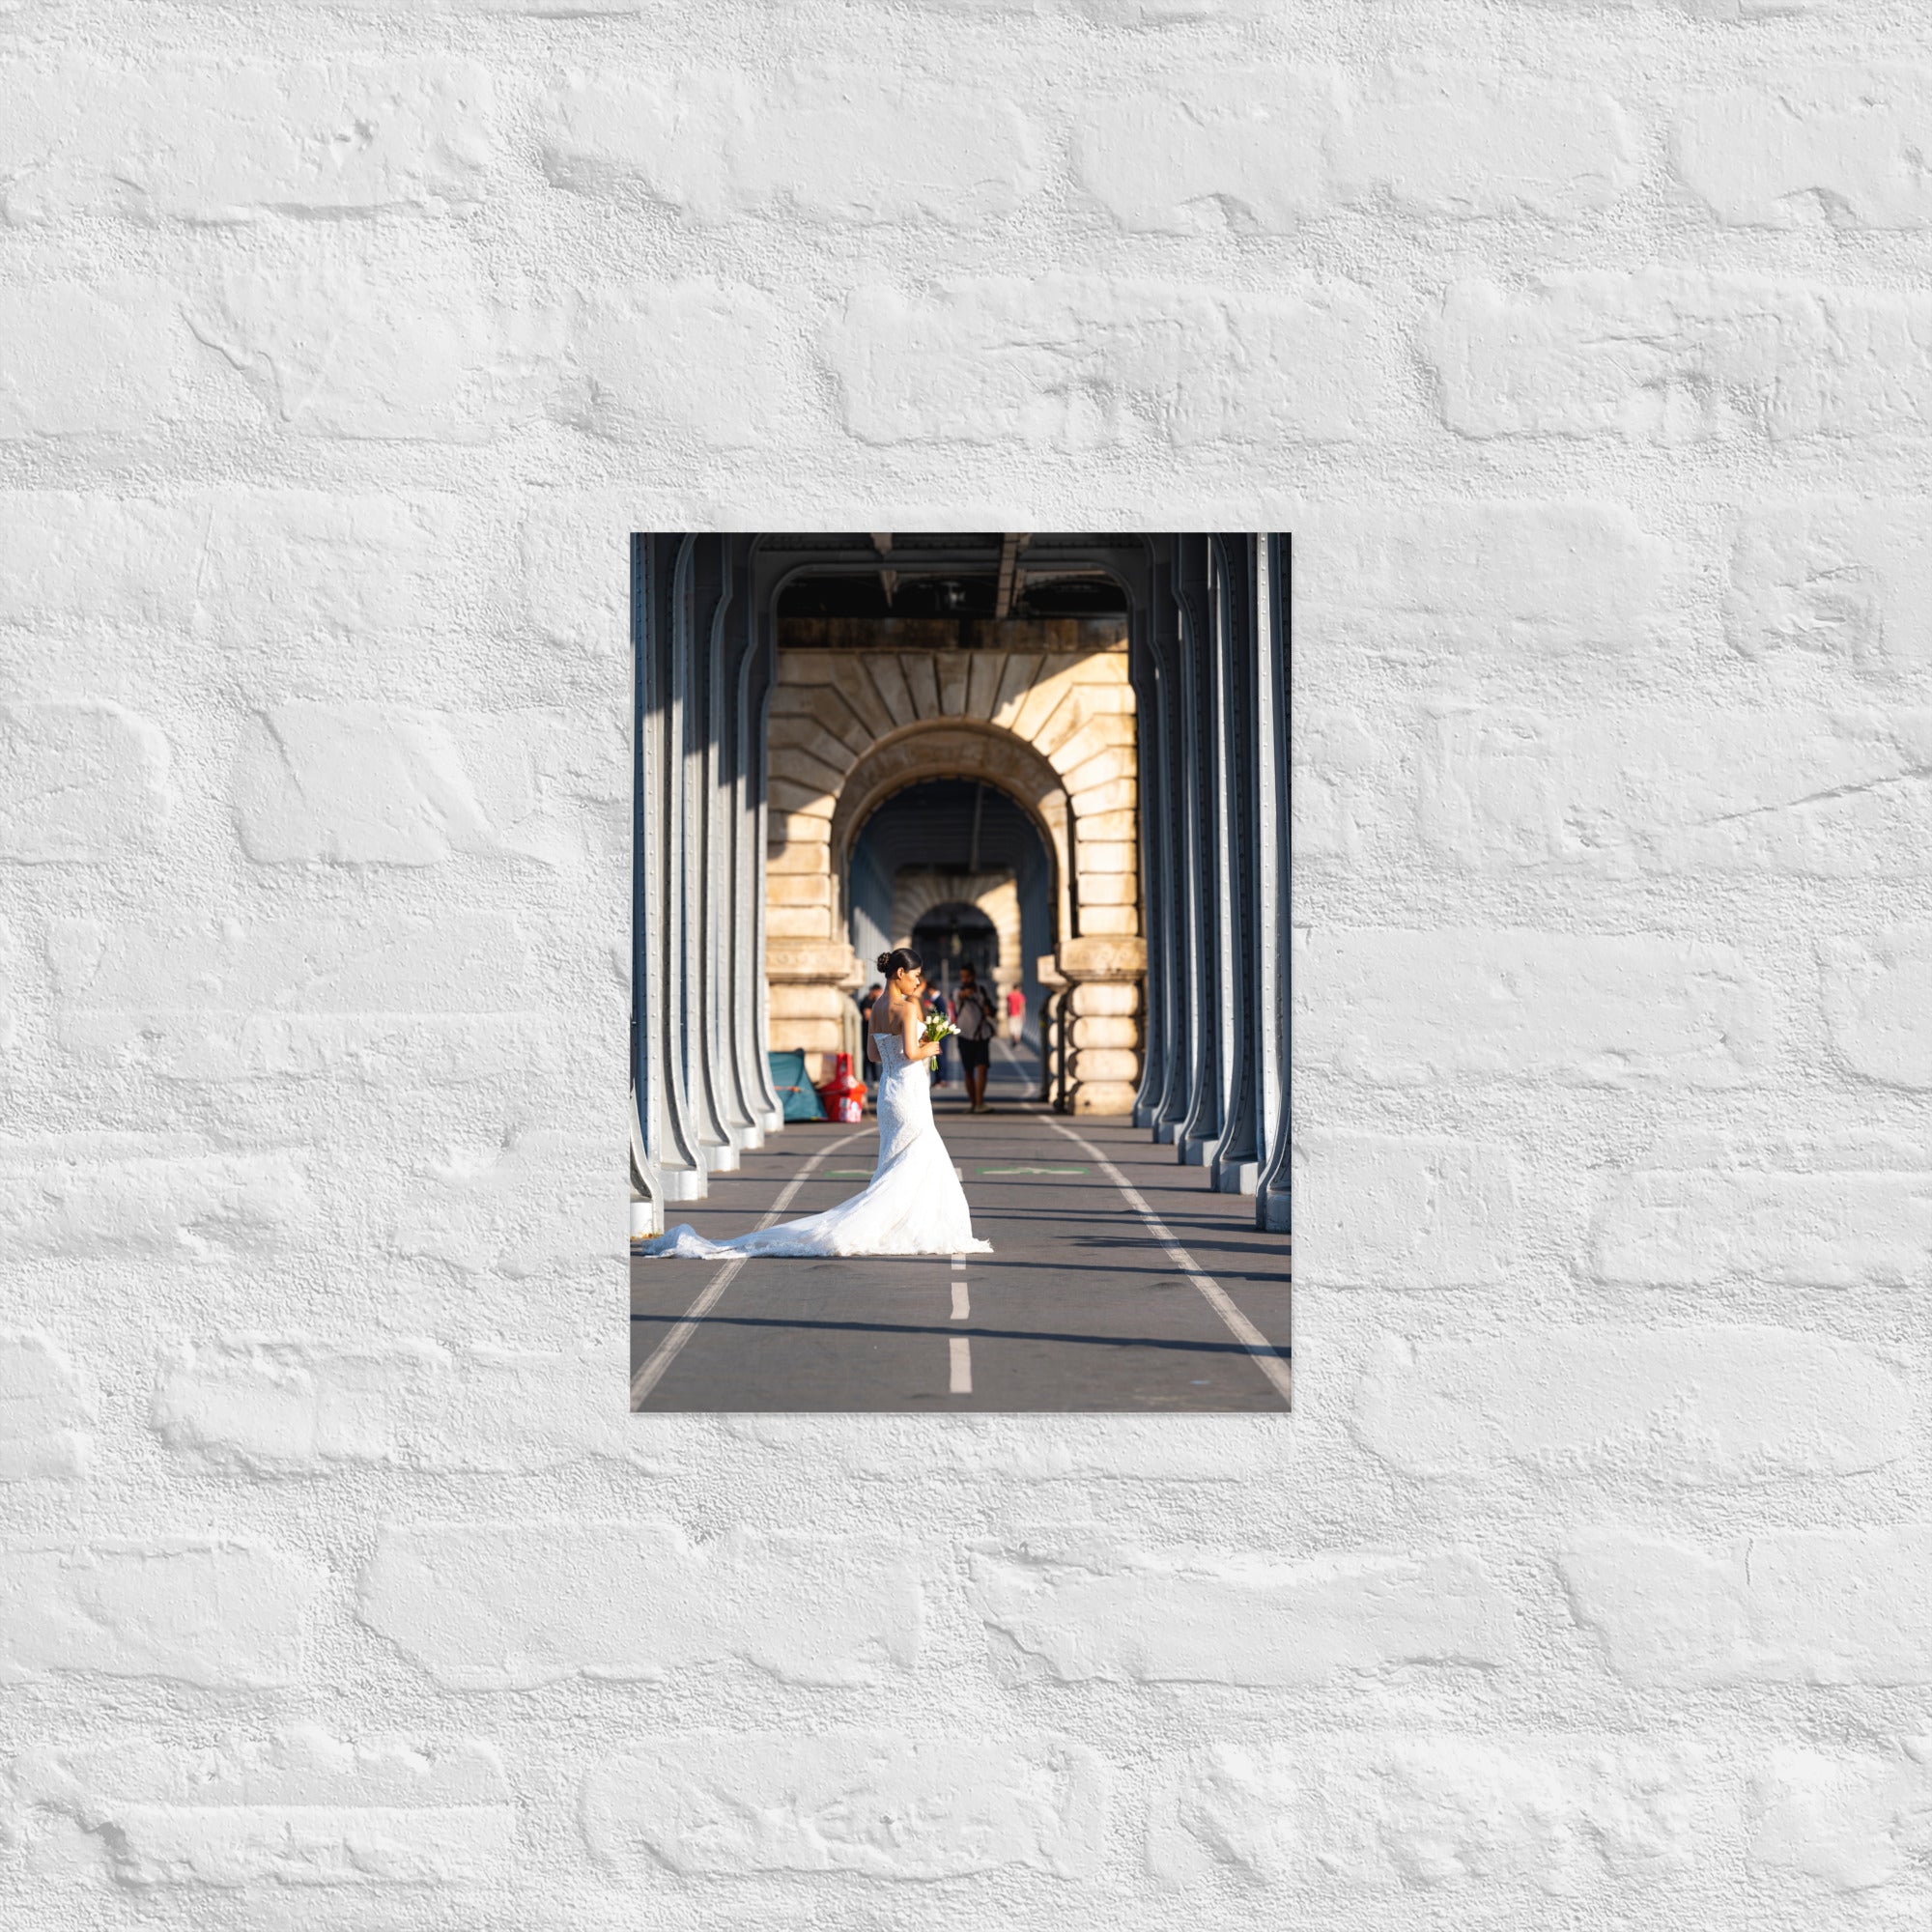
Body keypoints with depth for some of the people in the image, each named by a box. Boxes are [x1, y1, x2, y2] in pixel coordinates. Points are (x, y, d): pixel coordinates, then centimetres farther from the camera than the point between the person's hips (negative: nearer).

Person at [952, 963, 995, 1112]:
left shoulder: (981, 990, 6)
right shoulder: (959, 991, -4)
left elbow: (990, 1011, 16)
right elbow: (960, 996, -30)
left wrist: (989, 1011, -6)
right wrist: (964, 993, -51)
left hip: (982, 1035, 1)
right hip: (965, 1036, -1)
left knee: (982, 1069, -13)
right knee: (968, 1072, 5)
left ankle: (980, 1103, -17)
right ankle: (971, 1102, 19)